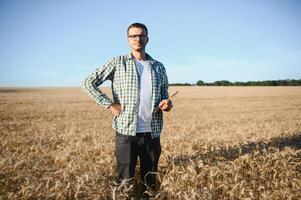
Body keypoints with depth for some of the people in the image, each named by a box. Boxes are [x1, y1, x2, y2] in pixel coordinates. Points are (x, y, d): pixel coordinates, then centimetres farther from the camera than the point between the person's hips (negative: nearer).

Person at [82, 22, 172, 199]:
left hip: (152, 132, 3)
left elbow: (164, 94, 19)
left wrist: (166, 104, -5)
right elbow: (88, 83, 0)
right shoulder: (118, 63, 1)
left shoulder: (159, 67, 11)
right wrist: (109, 104, -8)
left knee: (150, 180, 14)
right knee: (125, 180, 8)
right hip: (126, 131, -3)